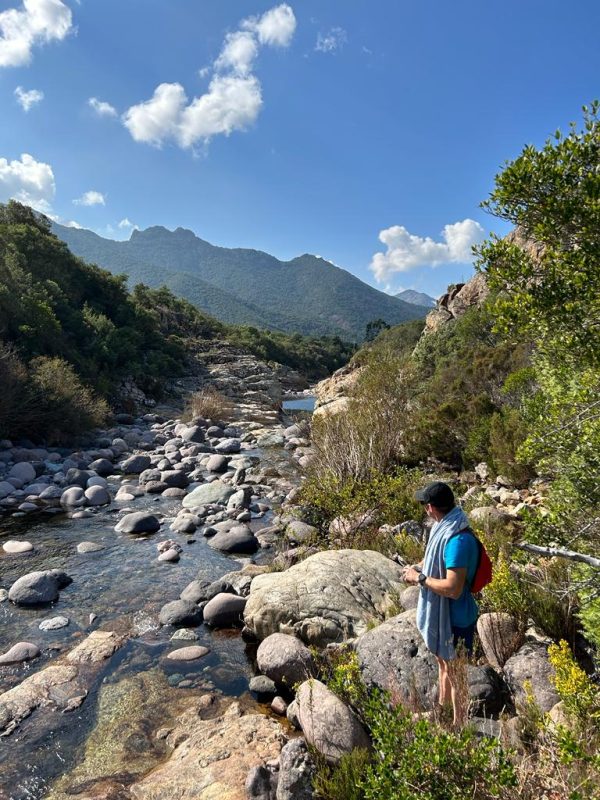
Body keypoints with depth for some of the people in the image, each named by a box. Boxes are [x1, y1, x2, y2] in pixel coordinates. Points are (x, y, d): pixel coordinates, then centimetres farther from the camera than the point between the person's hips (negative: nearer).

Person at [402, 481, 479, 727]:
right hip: (441, 612, 9)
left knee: (455, 673, 11)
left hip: (456, 617, -9)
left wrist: (420, 579, -23)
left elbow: (453, 588, -33)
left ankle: (458, 726, 32)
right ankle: (442, 710, 48)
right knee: (443, 663, 27)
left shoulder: (458, 540, -32)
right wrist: (419, 567, 1)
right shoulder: (446, 527, -1)